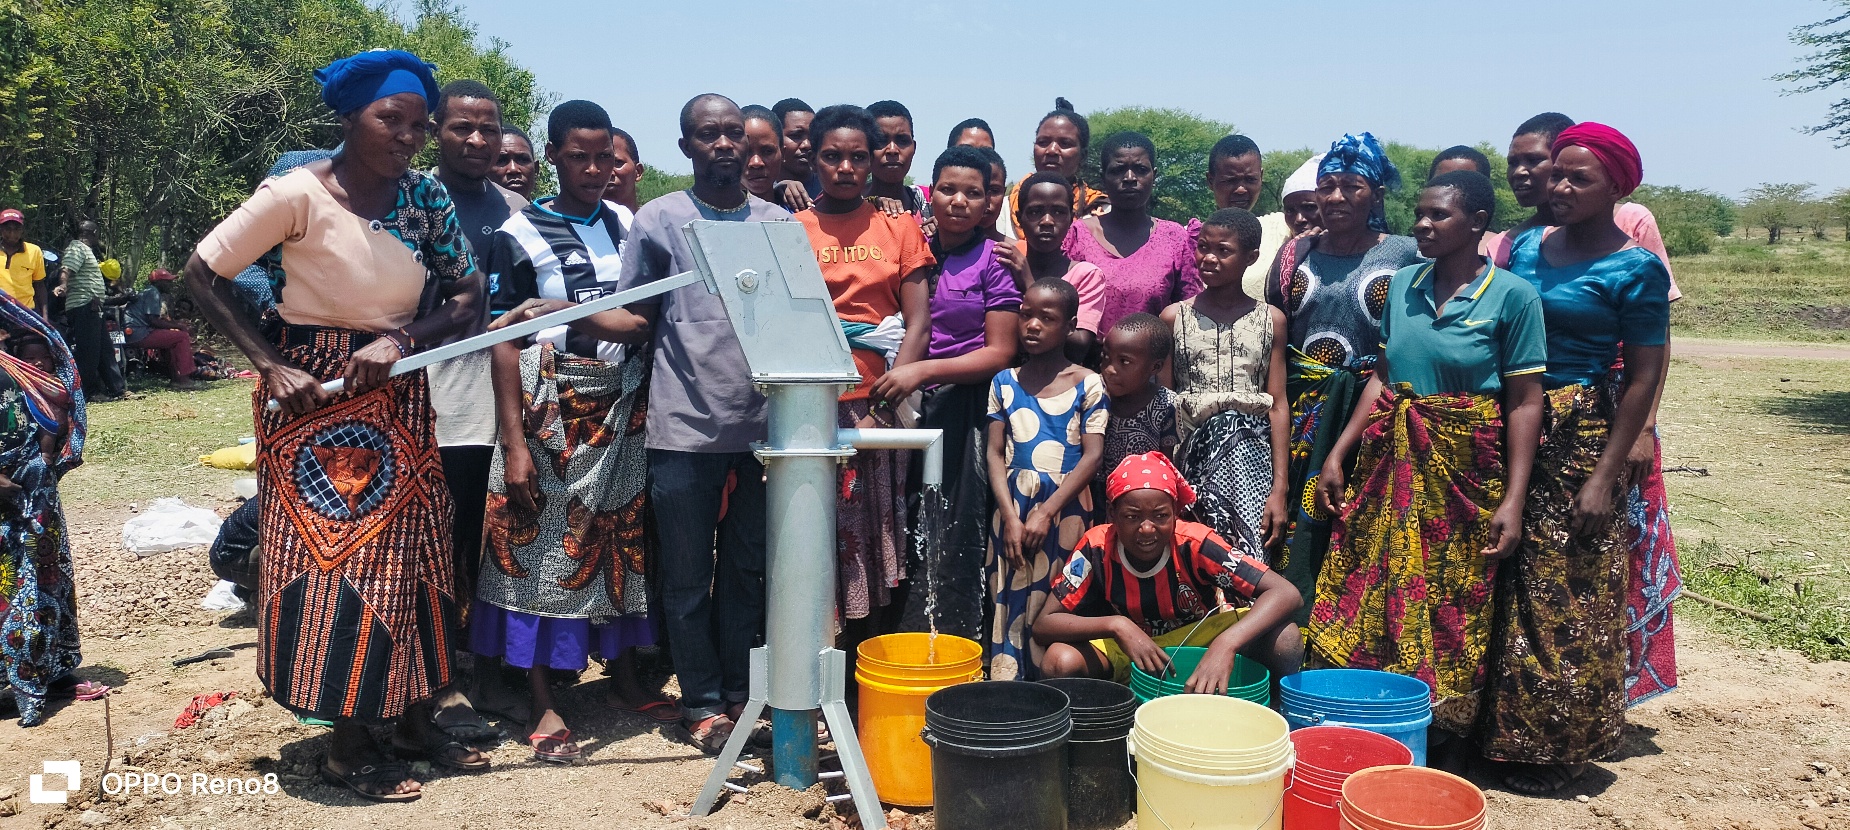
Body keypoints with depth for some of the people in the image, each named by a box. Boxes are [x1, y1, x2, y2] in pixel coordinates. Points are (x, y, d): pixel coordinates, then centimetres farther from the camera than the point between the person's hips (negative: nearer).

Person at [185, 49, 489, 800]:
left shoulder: (425, 198, -1)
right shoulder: (299, 194, -15)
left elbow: (468, 299, -2)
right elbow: (204, 273, -9)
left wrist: (401, 340, -18)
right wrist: (269, 364, -15)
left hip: (396, 396, 5)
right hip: (313, 398, -5)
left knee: (409, 557, 9)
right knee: (328, 557, 0)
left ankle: (411, 715, 24)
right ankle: (347, 746, 11)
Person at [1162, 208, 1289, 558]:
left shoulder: (1271, 320, 10)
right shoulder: (1175, 317, 8)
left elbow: (1278, 407, 6)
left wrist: (1279, 488, -2)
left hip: (1253, 450, 0)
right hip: (1192, 449, 0)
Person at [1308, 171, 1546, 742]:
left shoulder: (1513, 296, -7)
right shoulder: (1403, 285, 6)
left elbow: (1525, 402, -8)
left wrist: (1513, 501, -13)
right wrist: (1338, 454, 5)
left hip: (1467, 472, -4)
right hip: (1391, 462, 4)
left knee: (1453, 607, 6)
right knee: (1376, 594, 7)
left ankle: (1444, 731, 22)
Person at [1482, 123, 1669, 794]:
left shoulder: (1636, 269, -7)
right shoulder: (1524, 247, 8)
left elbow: (1644, 379, -9)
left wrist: (1606, 476, -15)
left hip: (1584, 438, -5)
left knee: (1567, 594, 3)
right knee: (1508, 586, 10)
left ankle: (1560, 746, 18)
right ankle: (1502, 726, 24)